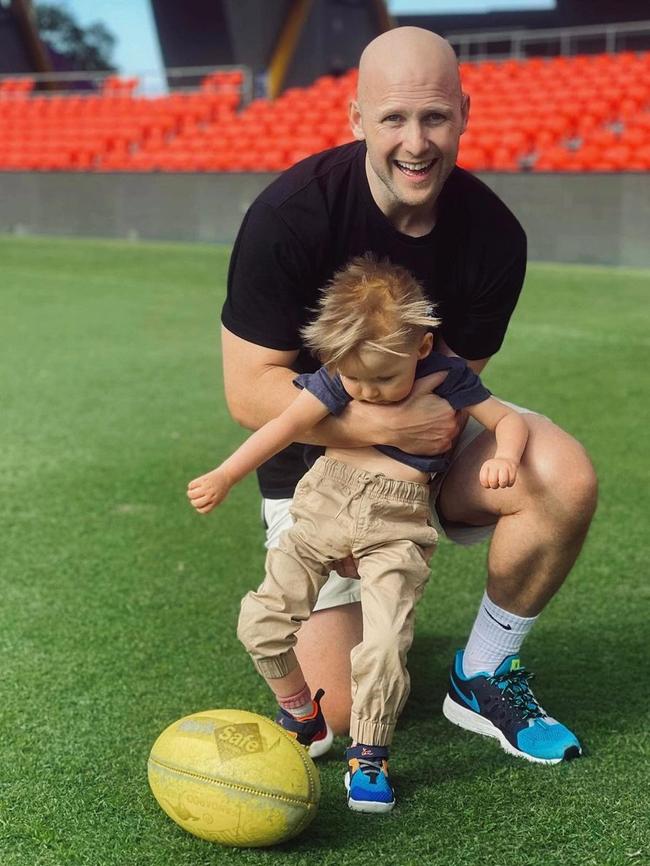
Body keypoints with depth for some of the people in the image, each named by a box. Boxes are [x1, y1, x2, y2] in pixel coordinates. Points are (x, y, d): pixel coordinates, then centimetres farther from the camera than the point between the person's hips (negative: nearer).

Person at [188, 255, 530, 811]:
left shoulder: (445, 376, -2)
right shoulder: (337, 378, -2)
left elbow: (508, 419, 4)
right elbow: (287, 424, -12)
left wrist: (505, 458, -19)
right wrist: (224, 477, -25)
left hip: (397, 522, -2)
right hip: (328, 499, 3)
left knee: (384, 646, -19)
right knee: (262, 620, -5)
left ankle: (369, 755, 4)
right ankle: (303, 720, 21)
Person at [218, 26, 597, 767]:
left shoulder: (493, 235, -15)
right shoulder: (292, 215, -24)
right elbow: (250, 391, -23)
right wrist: (392, 425, -31)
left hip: (429, 437, 3)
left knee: (565, 477, -29)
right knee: (338, 711, -8)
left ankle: (483, 677, -4)